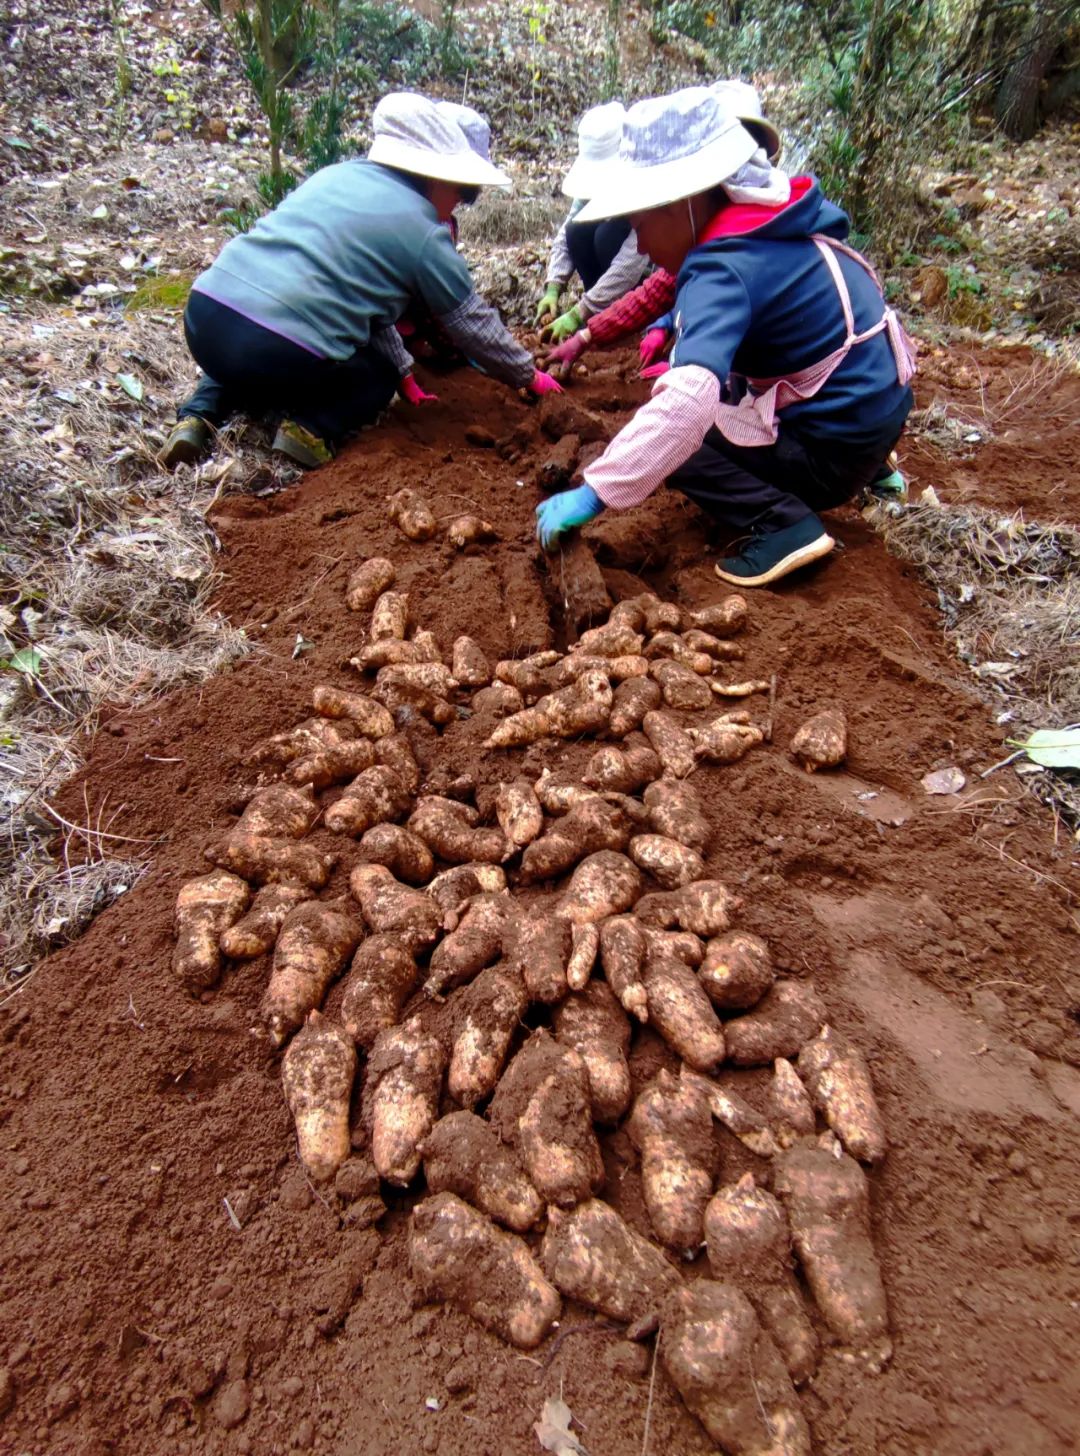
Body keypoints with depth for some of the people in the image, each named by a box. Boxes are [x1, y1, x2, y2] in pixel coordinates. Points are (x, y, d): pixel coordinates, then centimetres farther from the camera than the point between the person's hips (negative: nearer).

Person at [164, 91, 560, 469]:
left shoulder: (336, 174, 21)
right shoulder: (424, 232, 1)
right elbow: (474, 324, 10)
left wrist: (406, 371, 33)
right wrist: (529, 376, 25)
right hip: (279, 352, -6)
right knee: (379, 375, 21)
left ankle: (200, 415, 15)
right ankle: (312, 428, -5)